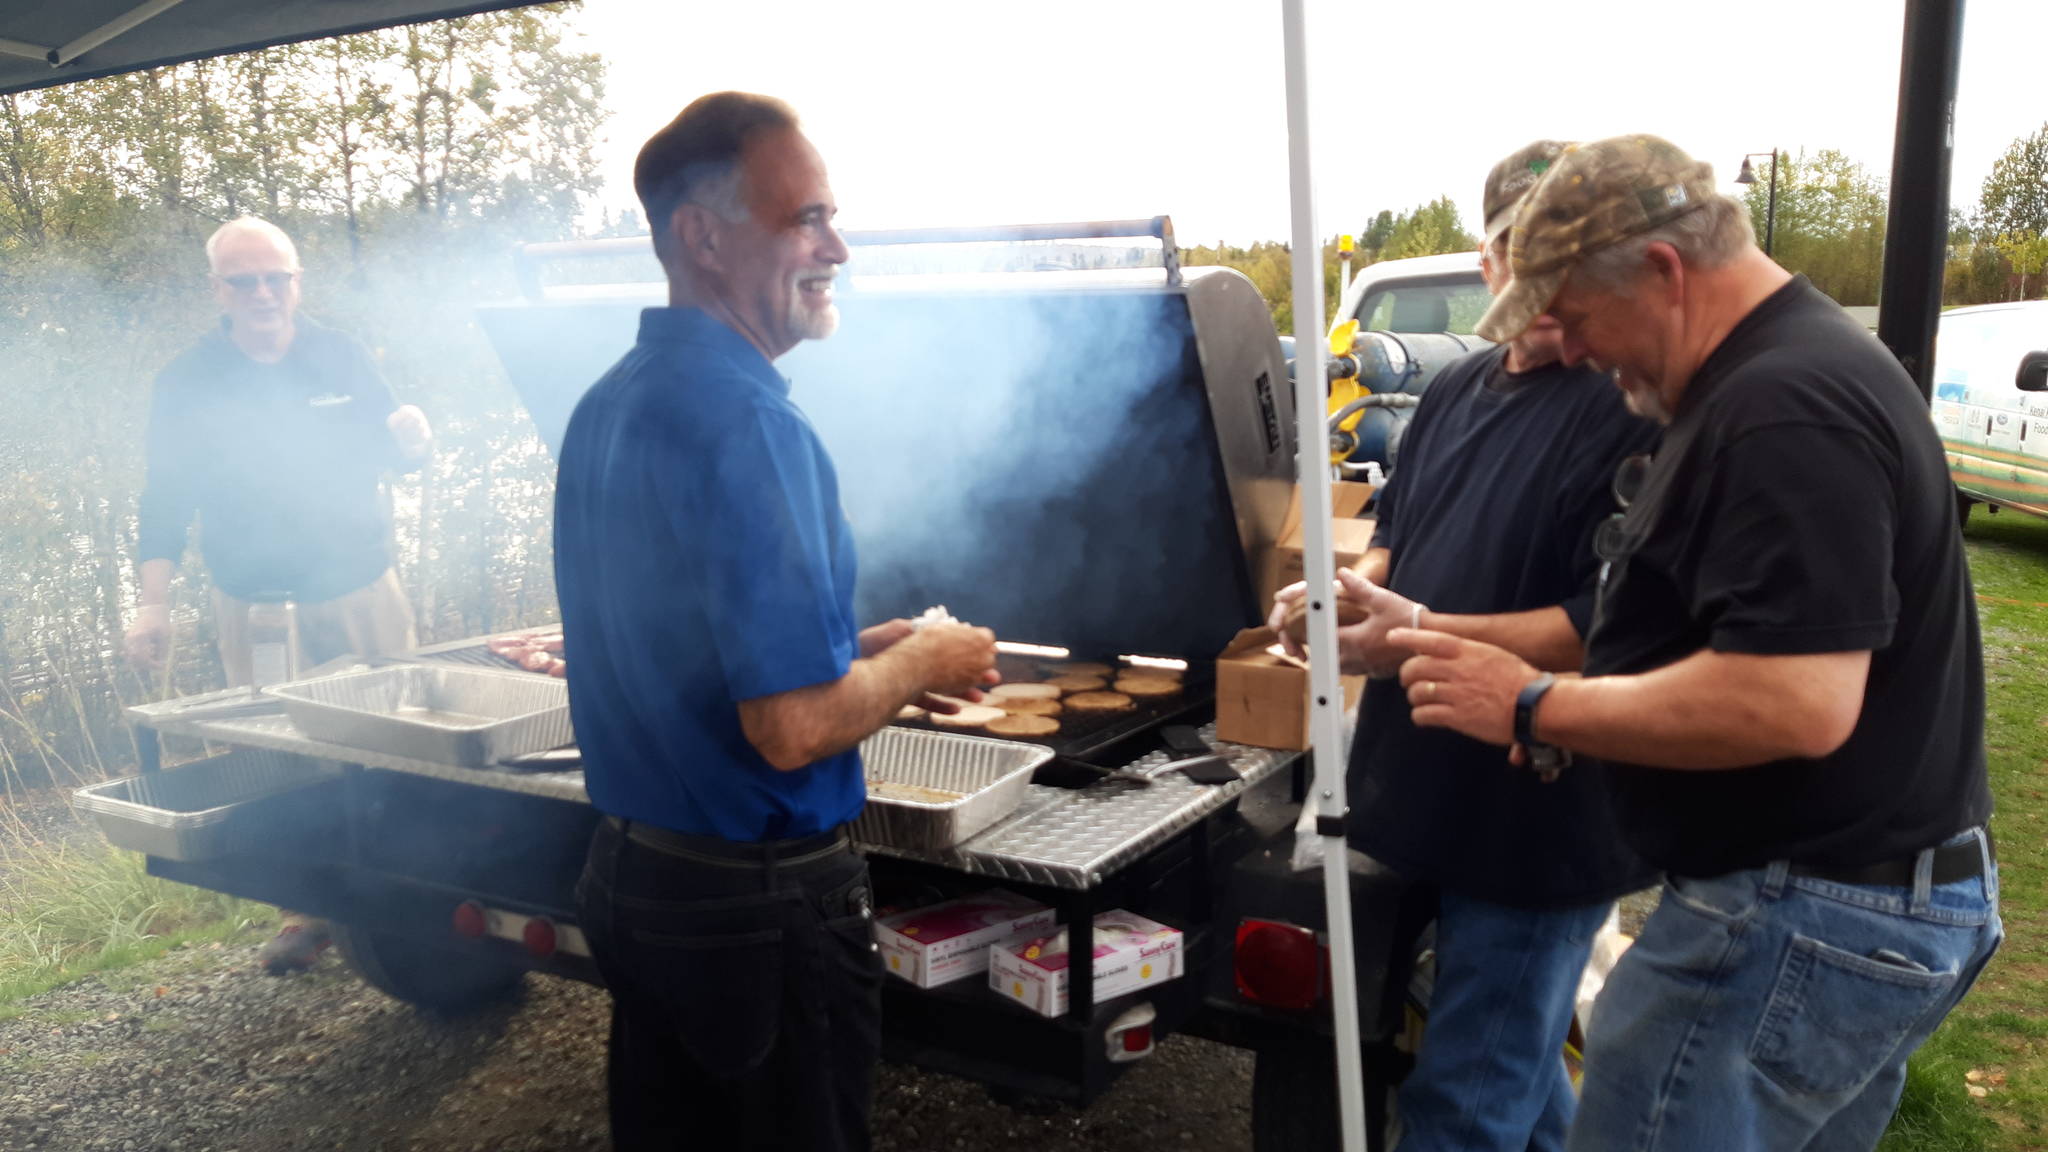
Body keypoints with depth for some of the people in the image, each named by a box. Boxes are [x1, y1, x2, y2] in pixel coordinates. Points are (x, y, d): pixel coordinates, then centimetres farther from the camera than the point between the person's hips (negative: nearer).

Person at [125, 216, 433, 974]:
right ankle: (311, 908, 16)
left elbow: (394, 454, 10)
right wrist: (154, 605, -10)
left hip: (360, 589, 1)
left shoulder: (341, 357, 1)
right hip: (255, 605, -1)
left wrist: (412, 437, -15)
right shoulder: (186, 385, -2)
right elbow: (164, 502, -1)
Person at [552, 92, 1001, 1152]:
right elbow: (793, 727, -28)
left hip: (627, 869, 9)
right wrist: (921, 663, -9)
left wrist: (860, 650, 11)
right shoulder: (745, 420, -23)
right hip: (761, 902, -9)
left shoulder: (608, 405, 7)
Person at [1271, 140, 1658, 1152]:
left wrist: (1419, 634, -27)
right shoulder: (1457, 389, 9)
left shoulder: (1638, 412, -17)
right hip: (1434, 798, 8)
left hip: (1541, 830, -8)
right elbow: (1400, 533, 21)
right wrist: (1351, 589, -1)